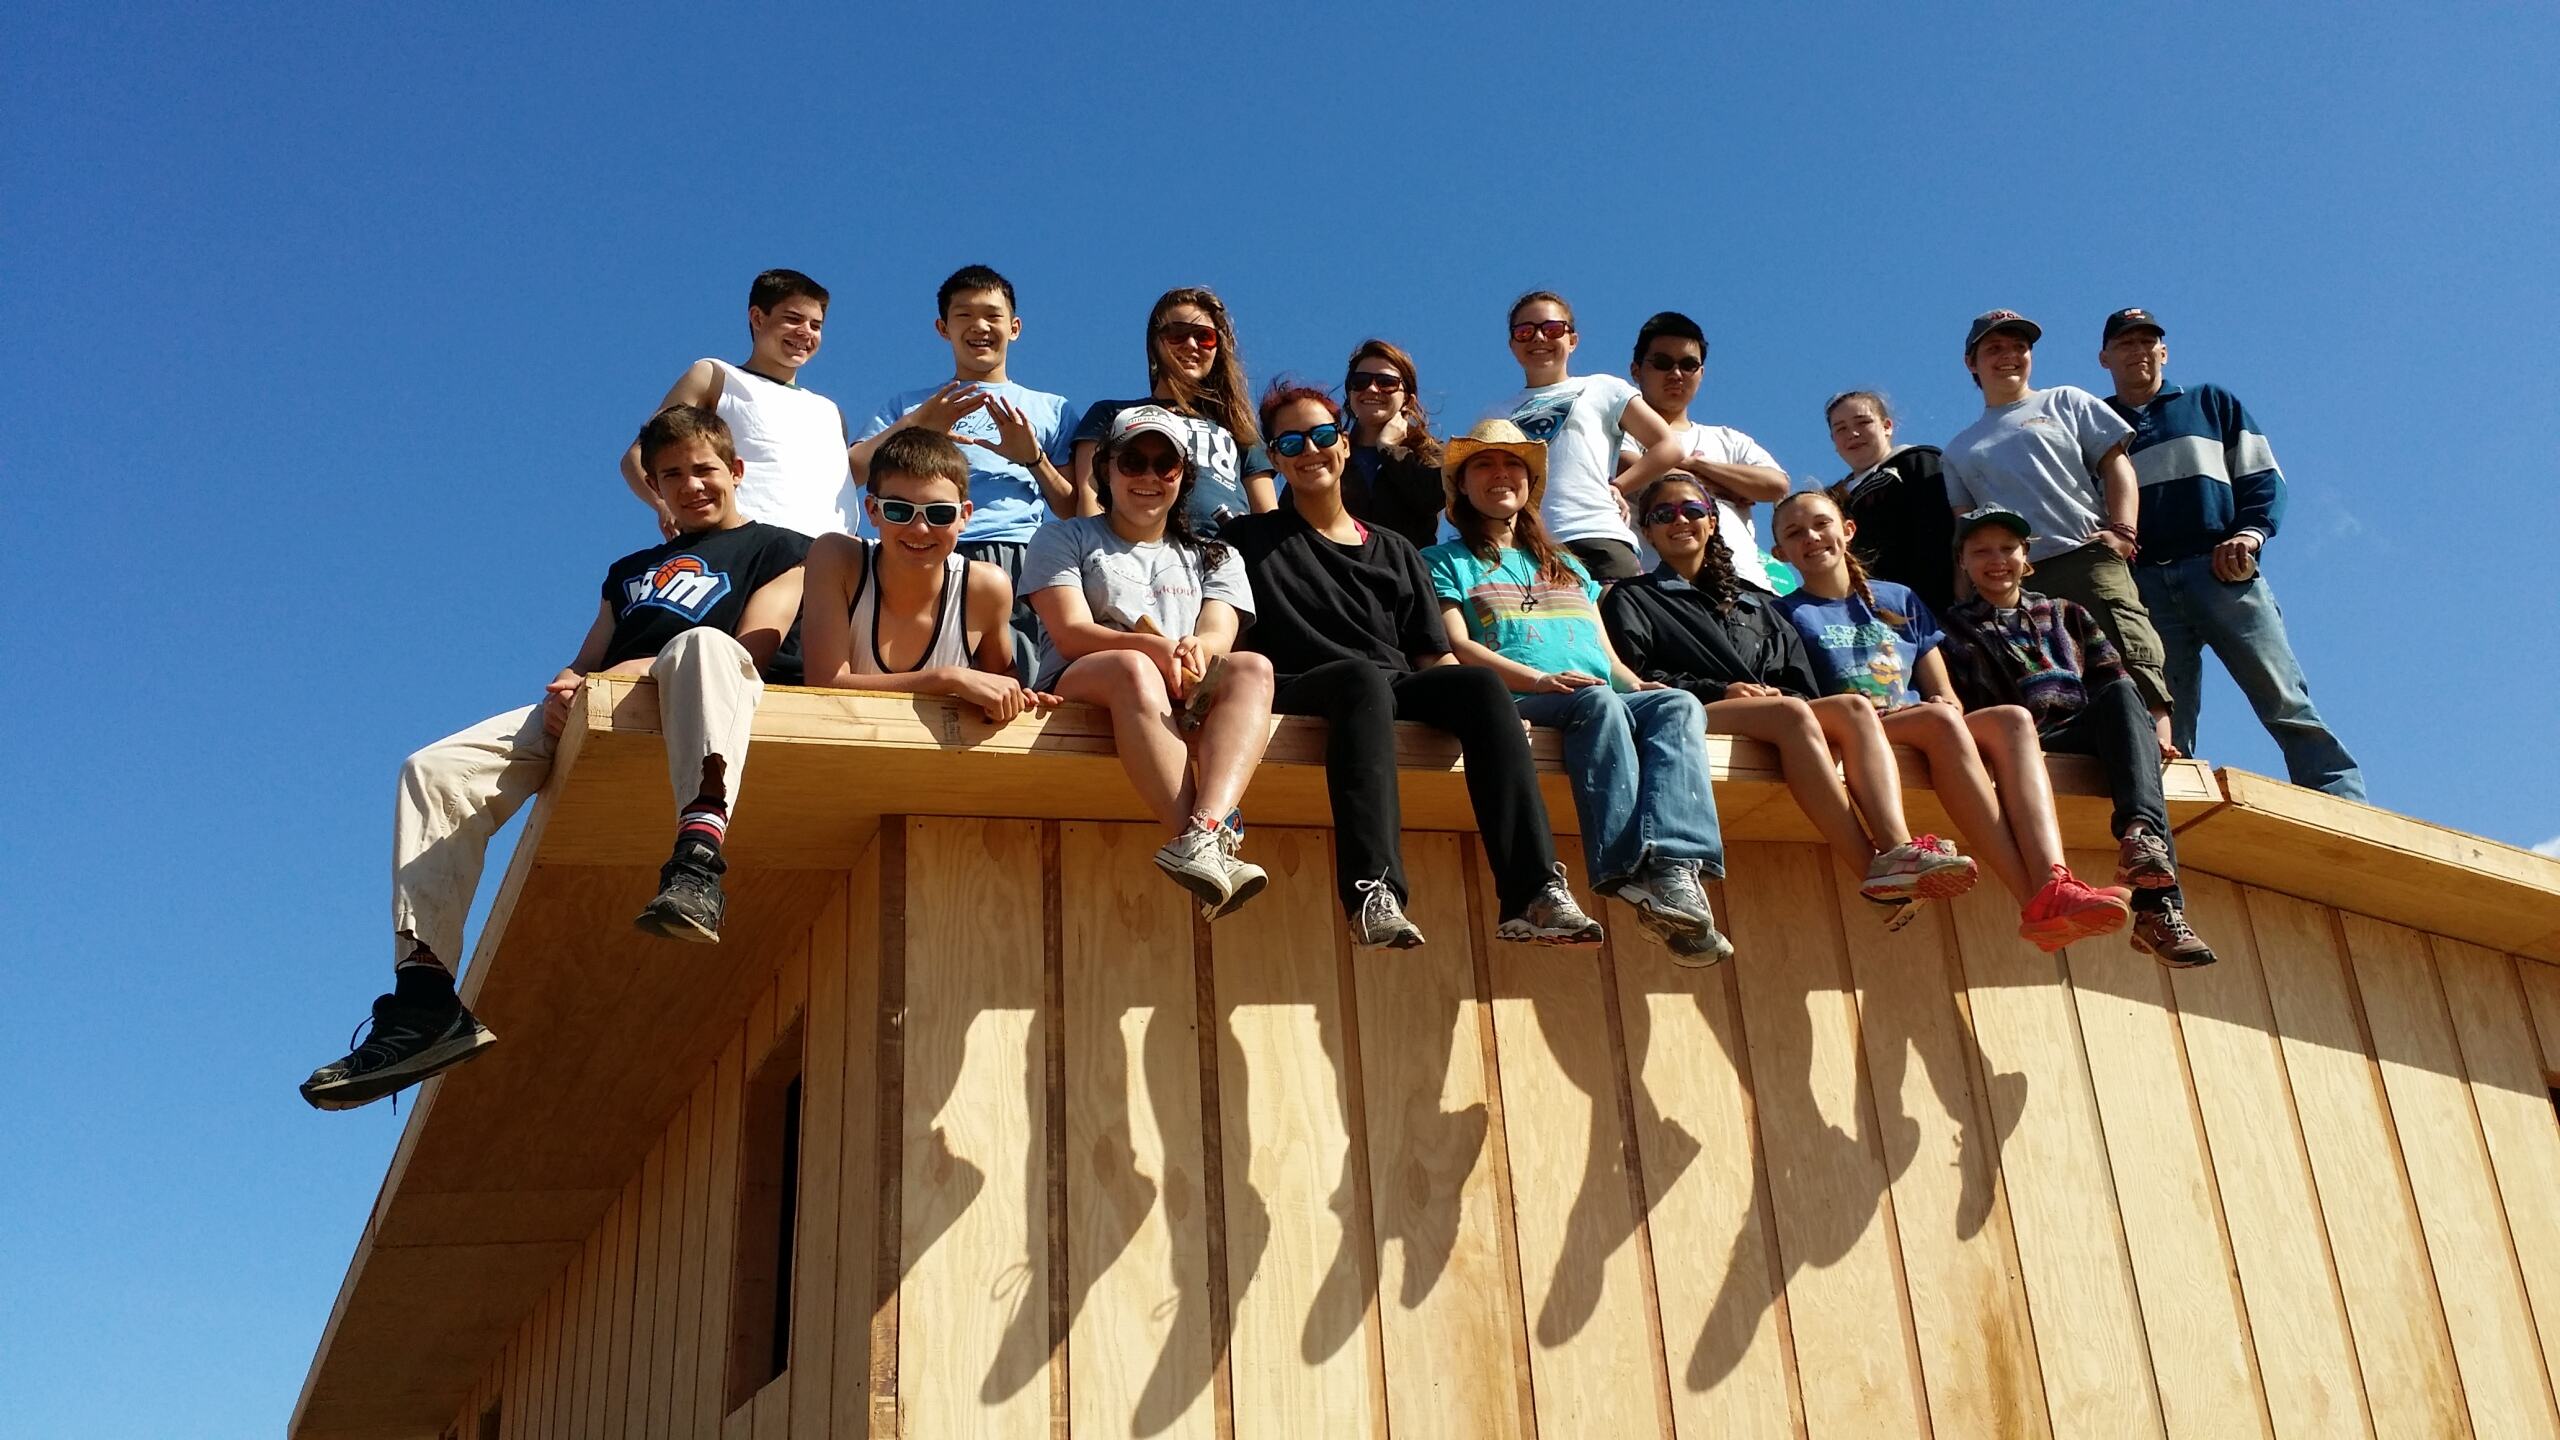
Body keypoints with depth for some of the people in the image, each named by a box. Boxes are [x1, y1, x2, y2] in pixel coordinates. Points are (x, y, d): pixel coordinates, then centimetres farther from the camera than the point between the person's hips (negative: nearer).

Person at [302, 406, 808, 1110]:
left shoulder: (780, 551, 20)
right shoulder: (630, 570, 38)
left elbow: (750, 651, 3)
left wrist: (635, 669, -11)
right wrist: (568, 684, 1)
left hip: (686, 711, -5)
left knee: (702, 644, -41)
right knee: (437, 770, -18)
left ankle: (698, 858, -66)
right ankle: (425, 997, -29)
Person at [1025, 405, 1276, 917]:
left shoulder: (1214, 558, 26)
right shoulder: (1066, 539, 17)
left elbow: (1220, 635, 5)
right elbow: (1071, 635, -1)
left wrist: (1197, 648, -23)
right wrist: (1157, 648, -22)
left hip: (1185, 700, 3)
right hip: (1082, 687, -3)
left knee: (1253, 668, -30)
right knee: (1133, 668, -38)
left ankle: (1205, 833, -55)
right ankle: (1213, 850, -52)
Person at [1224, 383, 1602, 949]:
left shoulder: (1395, 552, 26)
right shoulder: (1251, 540, 17)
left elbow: (1435, 659, 18)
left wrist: (1490, 712, 0)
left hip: (1399, 690, 4)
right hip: (1300, 691, -4)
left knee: (1479, 682, -28)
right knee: (1362, 677, -38)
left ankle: (1533, 893, -39)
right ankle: (1373, 895, -56)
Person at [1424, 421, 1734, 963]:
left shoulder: (1566, 567, 35)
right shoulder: (1445, 564, 19)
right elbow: (1457, 647, 1)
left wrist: (1635, 684, 1)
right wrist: (1537, 680, -16)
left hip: (1606, 702, 5)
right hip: (1513, 704, -5)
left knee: (1677, 704, -28)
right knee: (1598, 702, -37)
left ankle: (1676, 864, -50)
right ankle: (1634, 876, -52)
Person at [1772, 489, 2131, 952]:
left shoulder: (1899, 601, 25)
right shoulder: (1786, 615, 12)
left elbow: (1945, 694, 20)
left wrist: (1949, 704, -6)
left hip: (1929, 740, 5)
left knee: (2012, 719, -24)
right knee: (1938, 719, -33)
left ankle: (2052, 885, -47)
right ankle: (2034, 901, -41)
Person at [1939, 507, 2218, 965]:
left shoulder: (2065, 615, 30)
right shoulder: (1956, 629, 21)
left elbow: (2113, 679, 17)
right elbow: (1956, 707, 6)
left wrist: (2154, 724, -1)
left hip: (2085, 735, 3)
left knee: (2121, 695, -31)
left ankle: (2144, 836, -55)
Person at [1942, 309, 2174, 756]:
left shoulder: (2065, 403, 21)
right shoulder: (1959, 450, 27)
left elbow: (2117, 465, 12)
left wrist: (2121, 530, -6)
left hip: (2088, 557, -2)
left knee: (2133, 662, -20)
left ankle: (2159, 741, -27)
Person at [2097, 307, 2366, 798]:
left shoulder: (2213, 404, 22)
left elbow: (2263, 477, 14)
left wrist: (2251, 532, -5)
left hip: (2223, 573, -1)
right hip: (2143, 586, 1)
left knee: (2285, 701, -9)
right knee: (2164, 731, -5)